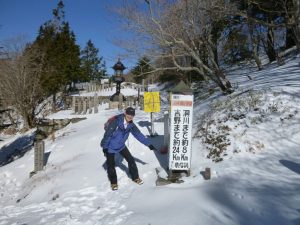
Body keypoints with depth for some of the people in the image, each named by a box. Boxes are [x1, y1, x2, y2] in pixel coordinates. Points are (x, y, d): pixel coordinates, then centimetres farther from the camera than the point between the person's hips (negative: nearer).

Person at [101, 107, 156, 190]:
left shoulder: (131, 124, -12)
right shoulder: (116, 121, -30)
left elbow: (138, 134, -4)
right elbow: (107, 134, -24)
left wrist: (149, 144, -5)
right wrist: (104, 147, -18)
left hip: (121, 146, 5)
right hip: (110, 147, -5)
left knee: (131, 160, 5)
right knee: (111, 165, 1)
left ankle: (135, 177, 23)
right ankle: (113, 182, 21)